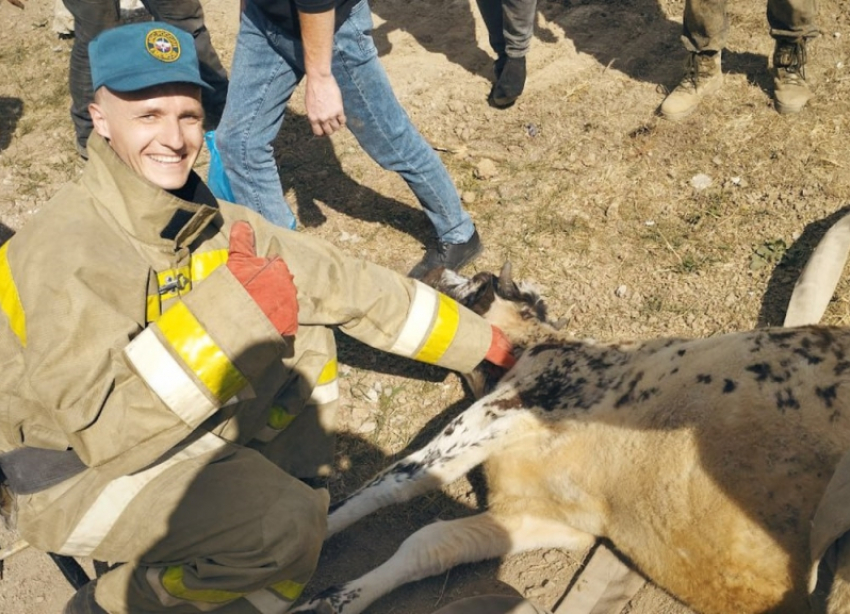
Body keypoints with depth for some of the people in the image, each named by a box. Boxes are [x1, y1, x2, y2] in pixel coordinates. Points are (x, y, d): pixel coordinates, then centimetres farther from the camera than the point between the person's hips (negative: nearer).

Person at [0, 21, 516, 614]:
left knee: (306, 332, -1)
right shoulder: (68, 247, -28)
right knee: (290, 525, -25)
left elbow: (347, 282, -4)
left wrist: (483, 341, 1)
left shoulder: (211, 222, -7)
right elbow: (99, 423, -34)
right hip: (86, 477, -6)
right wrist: (230, 312, -38)